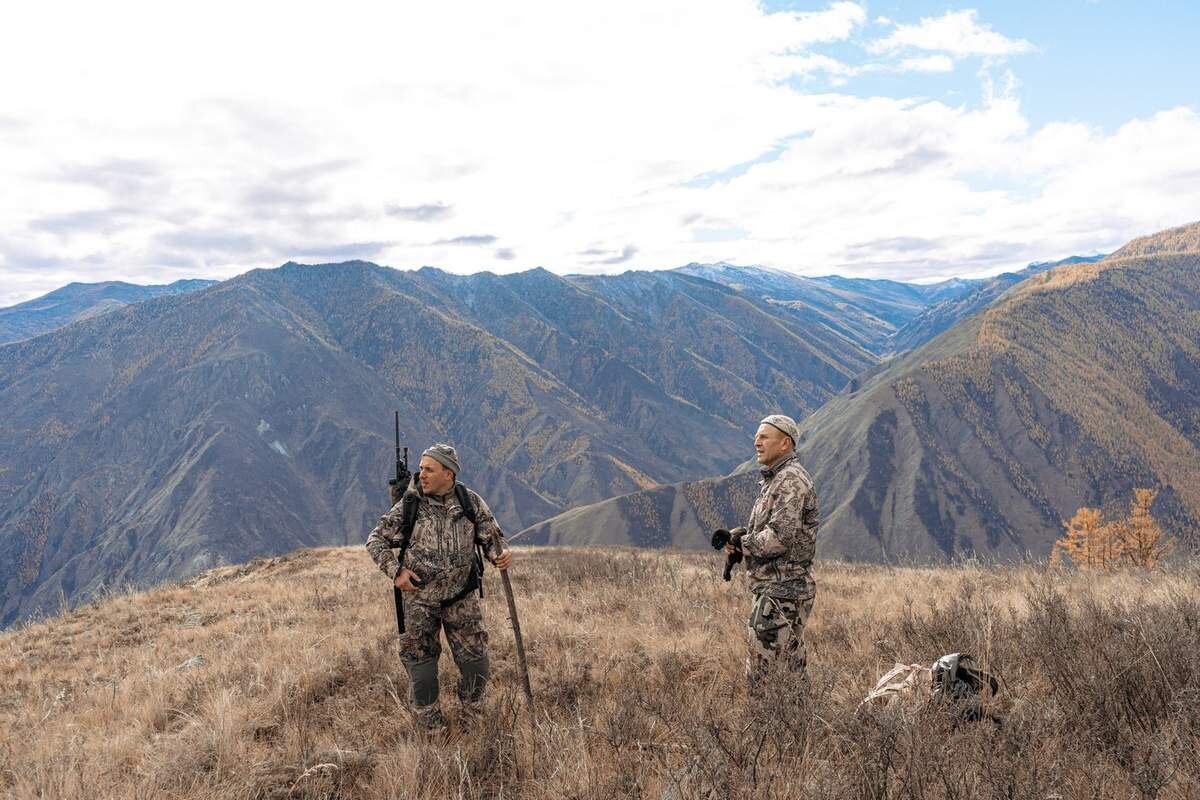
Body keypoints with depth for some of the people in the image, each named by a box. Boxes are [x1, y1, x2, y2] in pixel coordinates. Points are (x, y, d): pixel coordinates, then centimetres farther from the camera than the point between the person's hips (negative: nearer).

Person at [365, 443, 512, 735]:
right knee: (421, 667, 8)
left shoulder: (471, 502, -5)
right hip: (419, 599, -1)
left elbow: (491, 537, 4)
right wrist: (395, 570, -14)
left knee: (475, 663, 5)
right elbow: (376, 539, 0)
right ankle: (433, 732, 27)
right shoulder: (408, 505, -8)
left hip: (462, 598, 1)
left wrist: (500, 554, -18)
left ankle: (472, 726, 29)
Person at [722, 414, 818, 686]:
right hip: (770, 585, 10)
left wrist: (742, 544, -10)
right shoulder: (773, 479, 17)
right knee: (791, 659, 16)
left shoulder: (791, 480, -15)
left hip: (783, 590, -10)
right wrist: (741, 534, 3)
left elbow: (780, 536, -25)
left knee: (765, 661, -8)